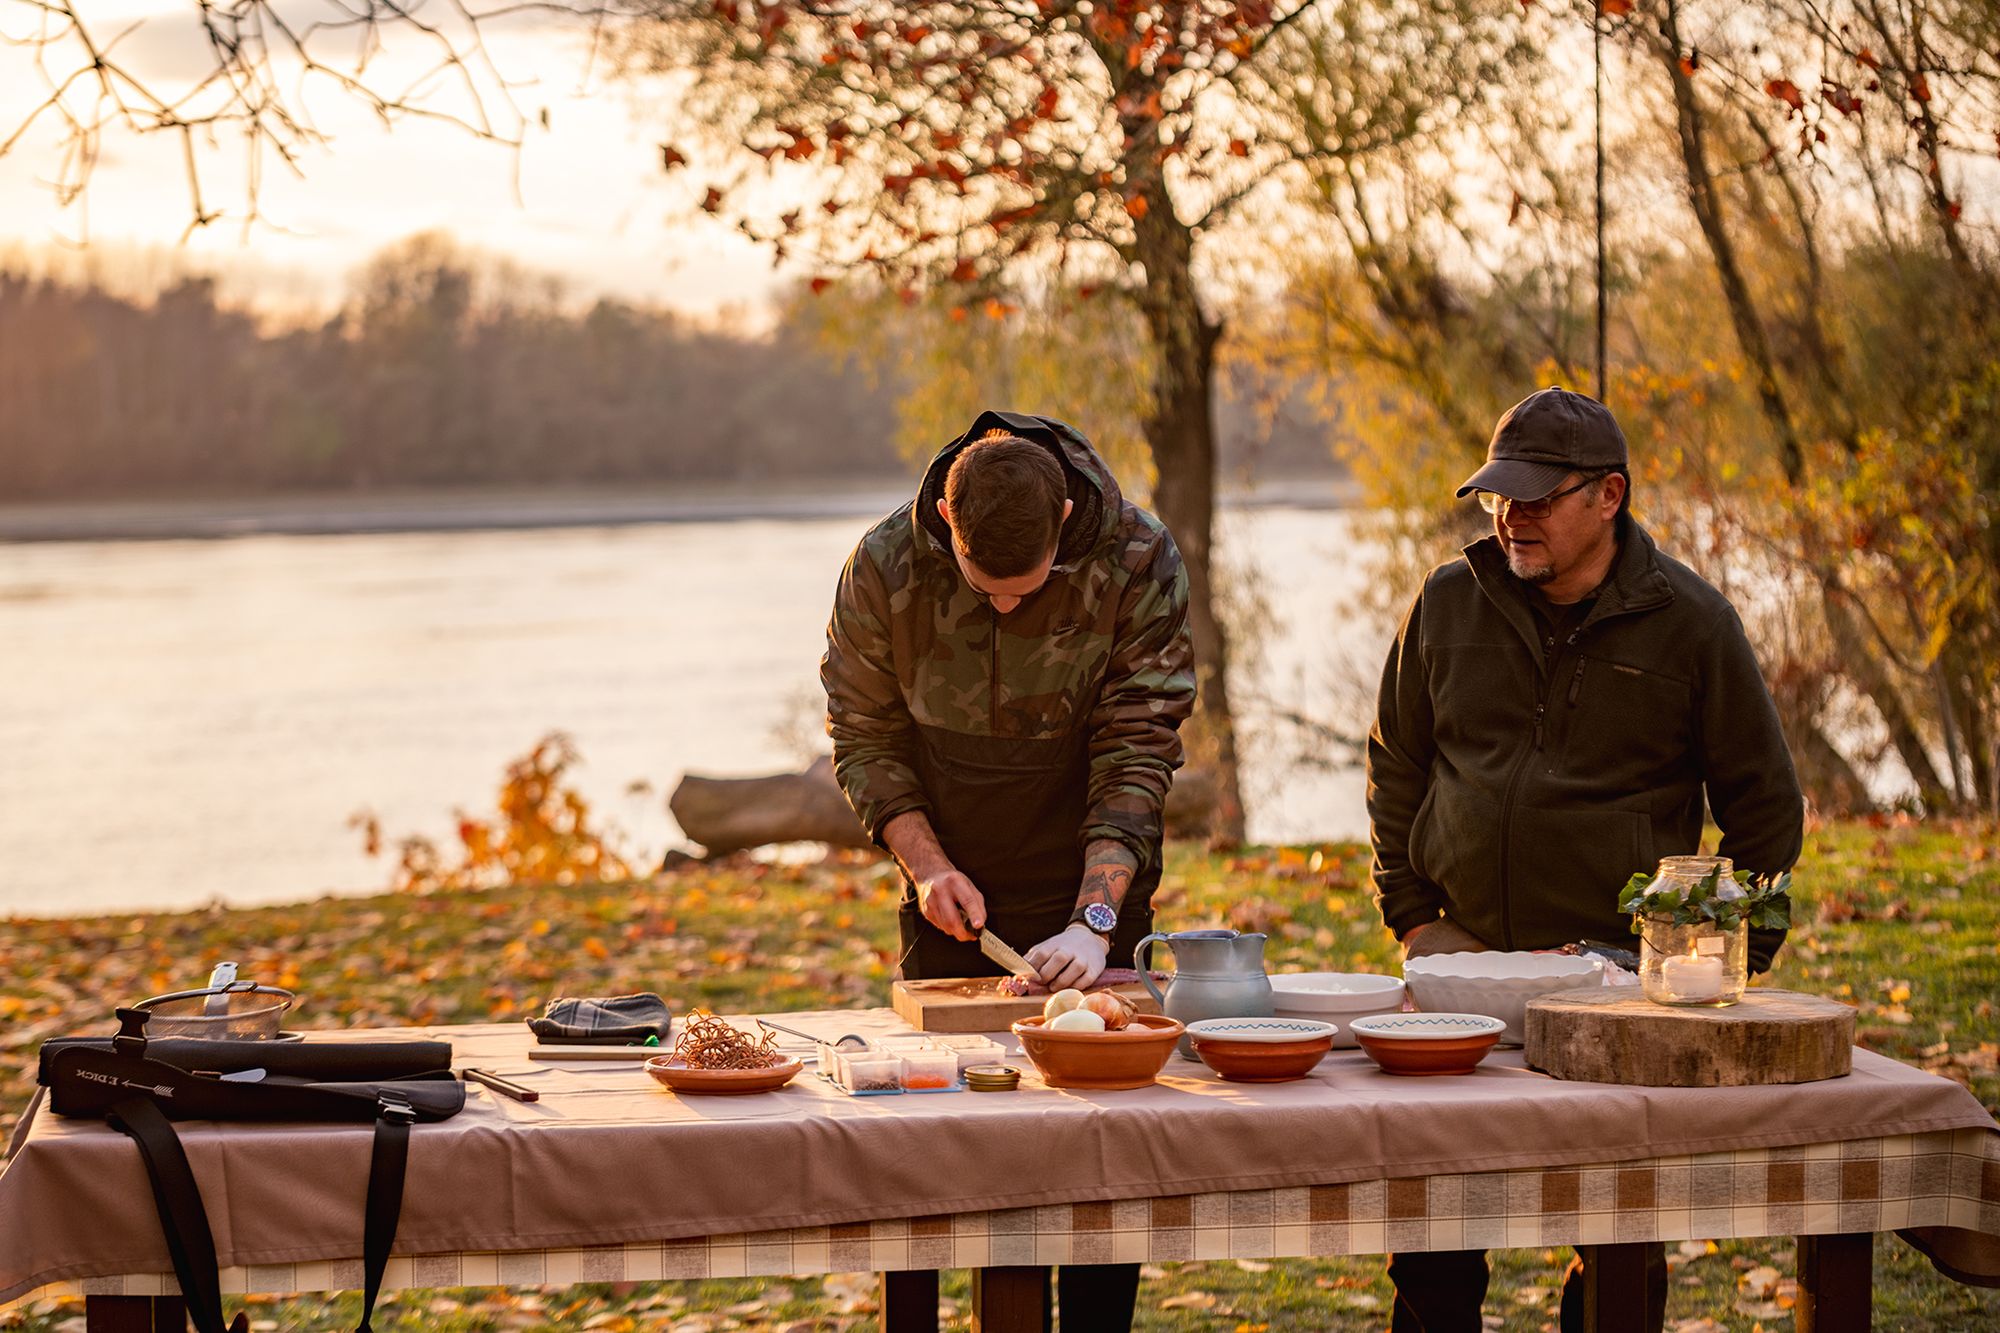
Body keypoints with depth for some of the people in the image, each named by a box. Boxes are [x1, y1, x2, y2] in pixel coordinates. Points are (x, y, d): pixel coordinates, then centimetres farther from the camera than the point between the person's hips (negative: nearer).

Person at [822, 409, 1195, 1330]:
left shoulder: (1139, 565, -17)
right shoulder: (885, 569, -14)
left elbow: (1136, 760, -15)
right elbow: (865, 738, -1)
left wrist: (1093, 922, -24)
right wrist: (927, 865, -14)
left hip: (1096, 889, -1)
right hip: (956, 905, 1)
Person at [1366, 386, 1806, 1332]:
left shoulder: (1689, 622, -2)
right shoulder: (1449, 601, 5)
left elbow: (1765, 804, 5)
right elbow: (1395, 765, 16)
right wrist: (1411, 915, 8)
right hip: (1461, 958, 2)